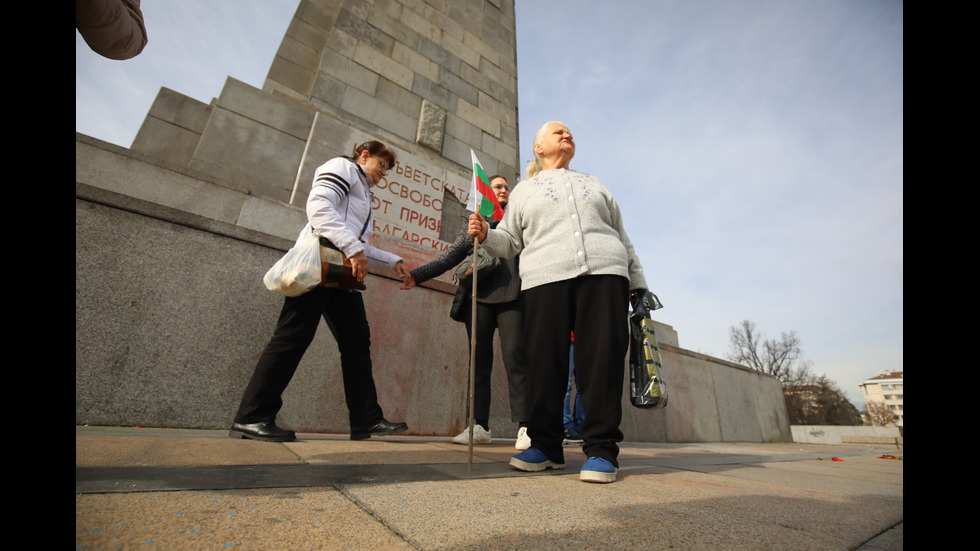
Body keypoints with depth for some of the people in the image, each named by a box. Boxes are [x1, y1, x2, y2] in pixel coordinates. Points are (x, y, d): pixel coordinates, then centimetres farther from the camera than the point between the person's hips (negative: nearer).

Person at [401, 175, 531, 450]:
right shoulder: (472, 223, 22)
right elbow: (450, 257, 17)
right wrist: (417, 275, 8)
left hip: (511, 295, -1)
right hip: (479, 296, 2)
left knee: (514, 356, -11)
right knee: (479, 360, 2)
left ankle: (524, 427, -8)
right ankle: (479, 426, 8)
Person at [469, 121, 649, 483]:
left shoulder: (594, 183, 29)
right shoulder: (524, 190, 24)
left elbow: (622, 237, 26)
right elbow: (510, 240, 18)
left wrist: (636, 281, 19)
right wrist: (485, 234, -4)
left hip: (604, 275, 2)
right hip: (545, 278, -1)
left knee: (602, 359, -8)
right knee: (544, 361, -6)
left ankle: (601, 449, 2)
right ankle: (545, 445, 8)